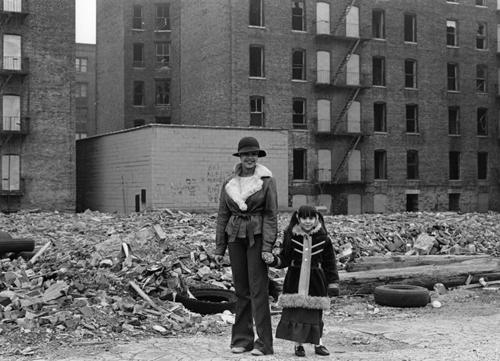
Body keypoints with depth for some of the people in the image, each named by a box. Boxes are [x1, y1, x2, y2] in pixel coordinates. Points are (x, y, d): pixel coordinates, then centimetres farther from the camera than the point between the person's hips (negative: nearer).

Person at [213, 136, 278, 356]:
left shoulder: (267, 181, -2)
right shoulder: (229, 184, 9)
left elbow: (271, 215, -5)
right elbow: (222, 216, 12)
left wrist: (267, 247, -13)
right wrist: (219, 247, 8)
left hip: (257, 236, -4)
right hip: (235, 237, 4)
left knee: (258, 289, -7)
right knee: (241, 290, 8)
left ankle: (264, 342, -3)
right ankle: (241, 339, 14)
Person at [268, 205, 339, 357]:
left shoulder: (323, 239, 0)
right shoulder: (291, 237, 0)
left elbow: (330, 263, 4)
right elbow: (285, 258, 6)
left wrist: (333, 283, 2)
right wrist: (274, 260, -14)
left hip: (315, 281, 0)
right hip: (295, 280, 0)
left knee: (315, 313, 4)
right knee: (294, 311, -3)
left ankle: (318, 343, 20)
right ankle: (298, 343, 9)